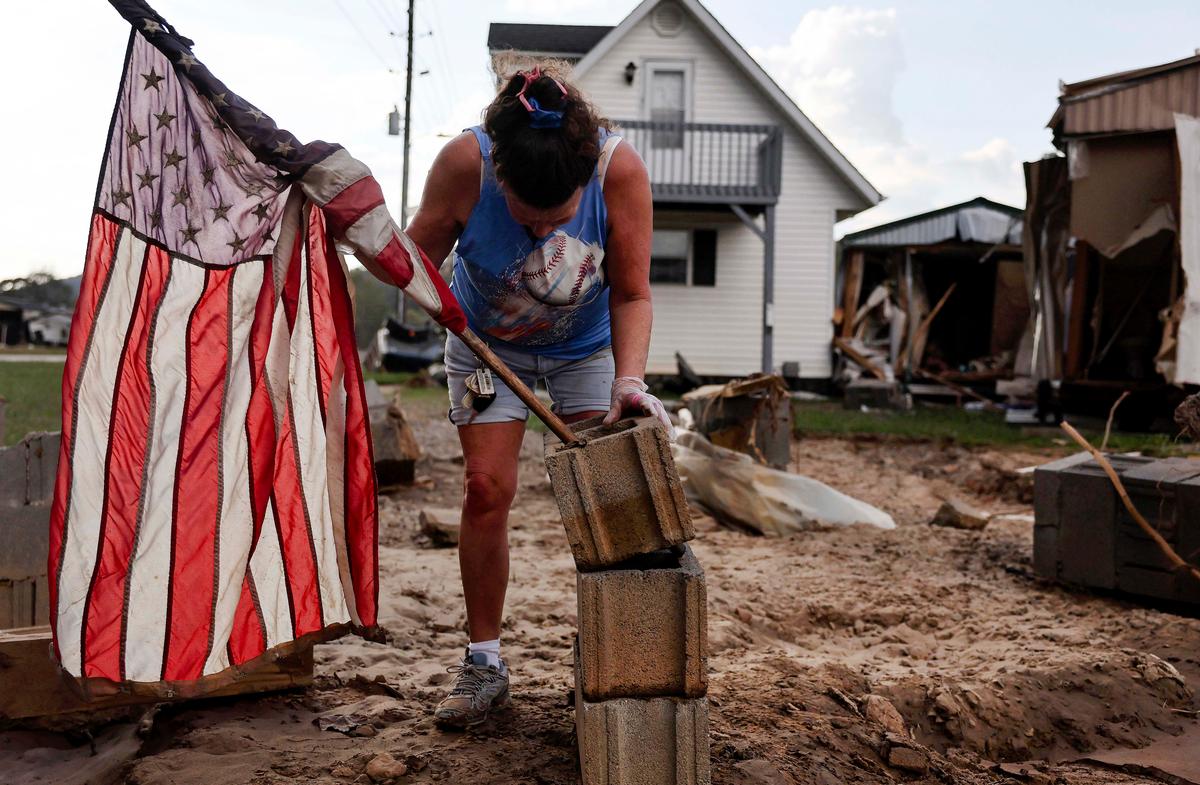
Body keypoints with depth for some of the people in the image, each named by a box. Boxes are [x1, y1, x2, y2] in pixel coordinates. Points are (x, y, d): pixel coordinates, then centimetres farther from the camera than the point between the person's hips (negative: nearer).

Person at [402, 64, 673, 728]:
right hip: (488, 343, 0)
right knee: (486, 490, -8)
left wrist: (629, 381, -33)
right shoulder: (465, 162, -31)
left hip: (587, 347, 0)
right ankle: (484, 663, 6)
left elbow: (631, 294, -21)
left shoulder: (620, 168, -30)